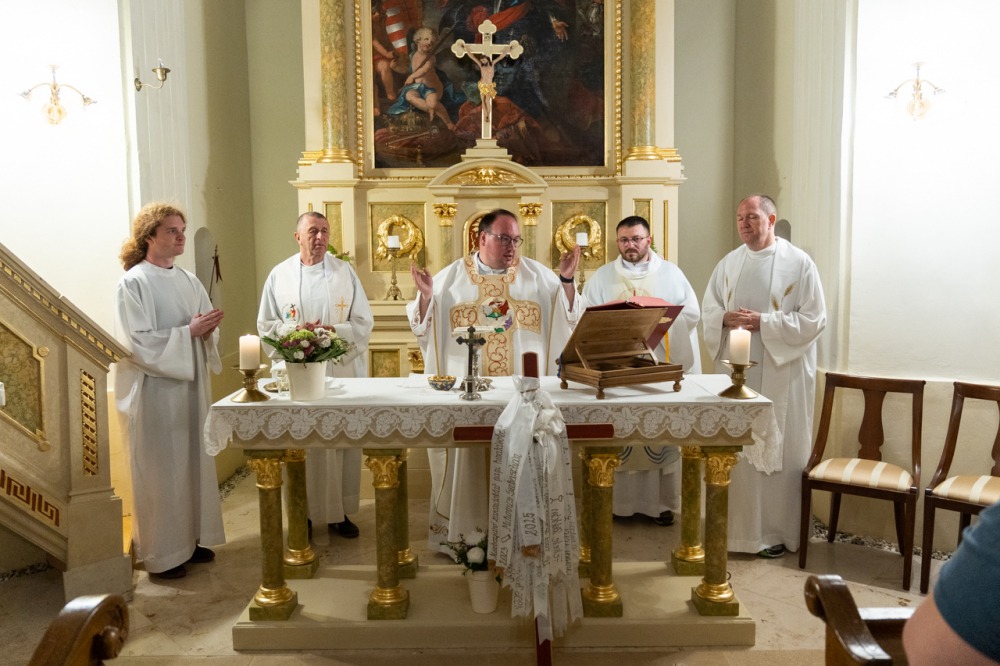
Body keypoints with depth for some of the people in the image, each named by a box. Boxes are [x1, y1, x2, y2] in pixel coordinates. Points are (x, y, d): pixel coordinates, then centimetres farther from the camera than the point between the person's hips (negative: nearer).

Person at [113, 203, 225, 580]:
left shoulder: (188, 280, 10)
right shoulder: (133, 283, -9)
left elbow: (208, 328, 12)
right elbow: (137, 342, -17)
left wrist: (208, 328, -10)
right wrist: (189, 332, -21)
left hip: (191, 385, 7)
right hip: (154, 390, -6)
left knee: (193, 463, 12)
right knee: (160, 470, 2)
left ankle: (190, 538, 26)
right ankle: (160, 554, 14)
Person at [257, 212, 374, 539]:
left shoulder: (345, 272, 4)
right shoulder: (280, 275, 5)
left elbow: (364, 322, 2)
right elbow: (266, 325, 6)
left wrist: (332, 333, -14)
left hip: (341, 371, 0)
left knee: (342, 442, 3)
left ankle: (339, 511, 15)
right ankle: (304, 512, 16)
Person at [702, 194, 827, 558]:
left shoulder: (799, 263, -3)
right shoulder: (728, 263, 10)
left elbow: (814, 319, -8)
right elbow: (708, 310, 12)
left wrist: (764, 321, -17)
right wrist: (726, 318, -10)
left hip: (781, 373, -4)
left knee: (778, 450, 2)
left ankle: (778, 531, 15)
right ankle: (738, 525, 19)